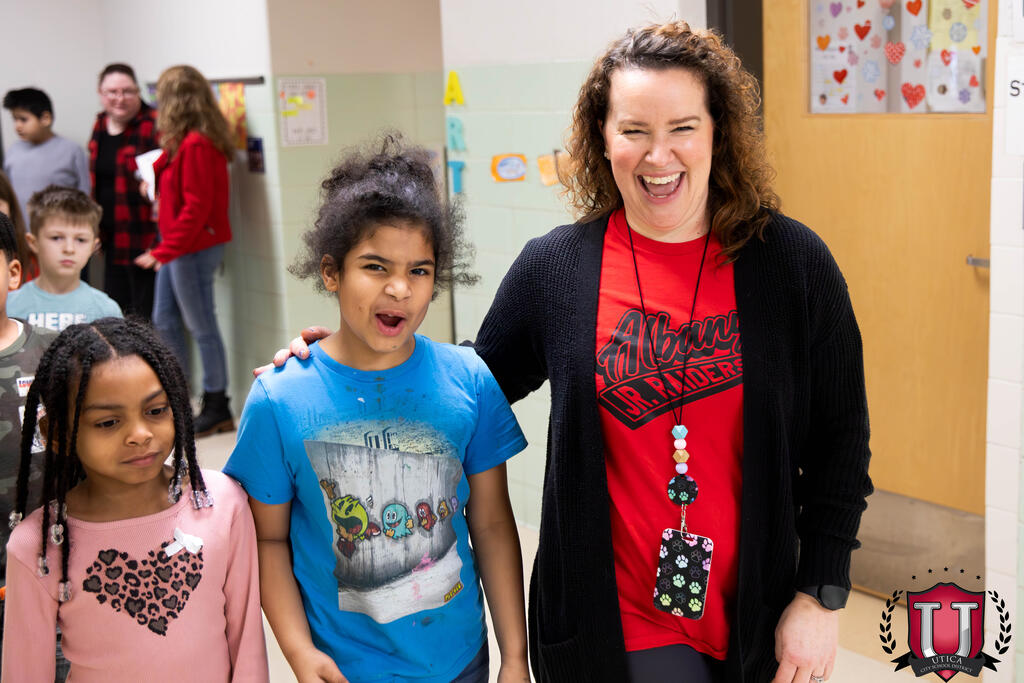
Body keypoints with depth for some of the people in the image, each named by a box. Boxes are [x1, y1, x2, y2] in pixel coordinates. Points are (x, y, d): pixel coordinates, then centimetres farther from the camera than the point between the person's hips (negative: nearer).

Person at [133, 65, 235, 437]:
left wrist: (164, 250, -20)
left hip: (194, 248, -10)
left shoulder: (196, 145, -19)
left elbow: (196, 207, -22)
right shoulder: (183, 142, 11)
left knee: (201, 326, 0)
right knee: (165, 322, 16)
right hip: (178, 247, 10)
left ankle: (217, 407, 11)